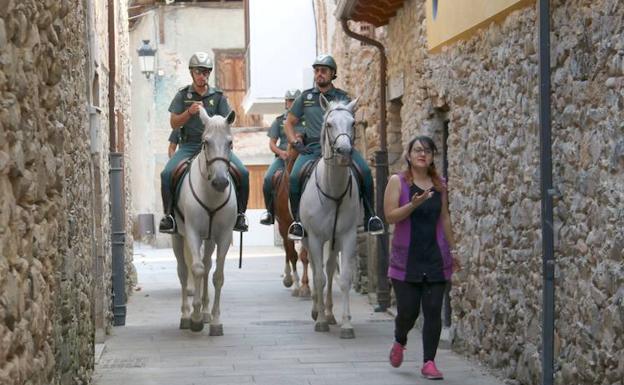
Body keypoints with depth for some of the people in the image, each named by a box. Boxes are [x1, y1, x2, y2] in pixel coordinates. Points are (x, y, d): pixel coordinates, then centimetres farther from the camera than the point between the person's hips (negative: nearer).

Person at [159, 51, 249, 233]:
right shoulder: (182, 96, 8)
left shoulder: (218, 97, 9)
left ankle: (239, 214, -6)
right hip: (189, 145, 0)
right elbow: (174, 123, 4)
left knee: (243, 173, -21)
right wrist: (189, 112, -14)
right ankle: (169, 214, -11)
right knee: (167, 174, -26)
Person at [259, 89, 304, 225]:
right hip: (283, 156, 1)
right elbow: (272, 143, 11)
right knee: (268, 179, -23)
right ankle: (270, 212, -4)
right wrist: (280, 152, -10)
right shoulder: (279, 121, 14)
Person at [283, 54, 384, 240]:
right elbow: (289, 123, 18)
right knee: (294, 177, -26)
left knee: (365, 171, -24)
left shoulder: (342, 98, 9)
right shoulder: (305, 97, 13)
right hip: (312, 147, 1)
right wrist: (296, 143, 2)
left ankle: (370, 216, -13)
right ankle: (297, 221, -11)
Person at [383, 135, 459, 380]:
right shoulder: (397, 182, -1)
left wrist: (452, 249, 18)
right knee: (408, 311, 0)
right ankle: (399, 342, 32)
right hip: (407, 259, -2)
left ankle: (429, 362, 5)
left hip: (436, 259, 3)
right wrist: (414, 204, -24)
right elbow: (390, 216, -9)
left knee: (433, 312, -3)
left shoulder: (439, 185, 8)